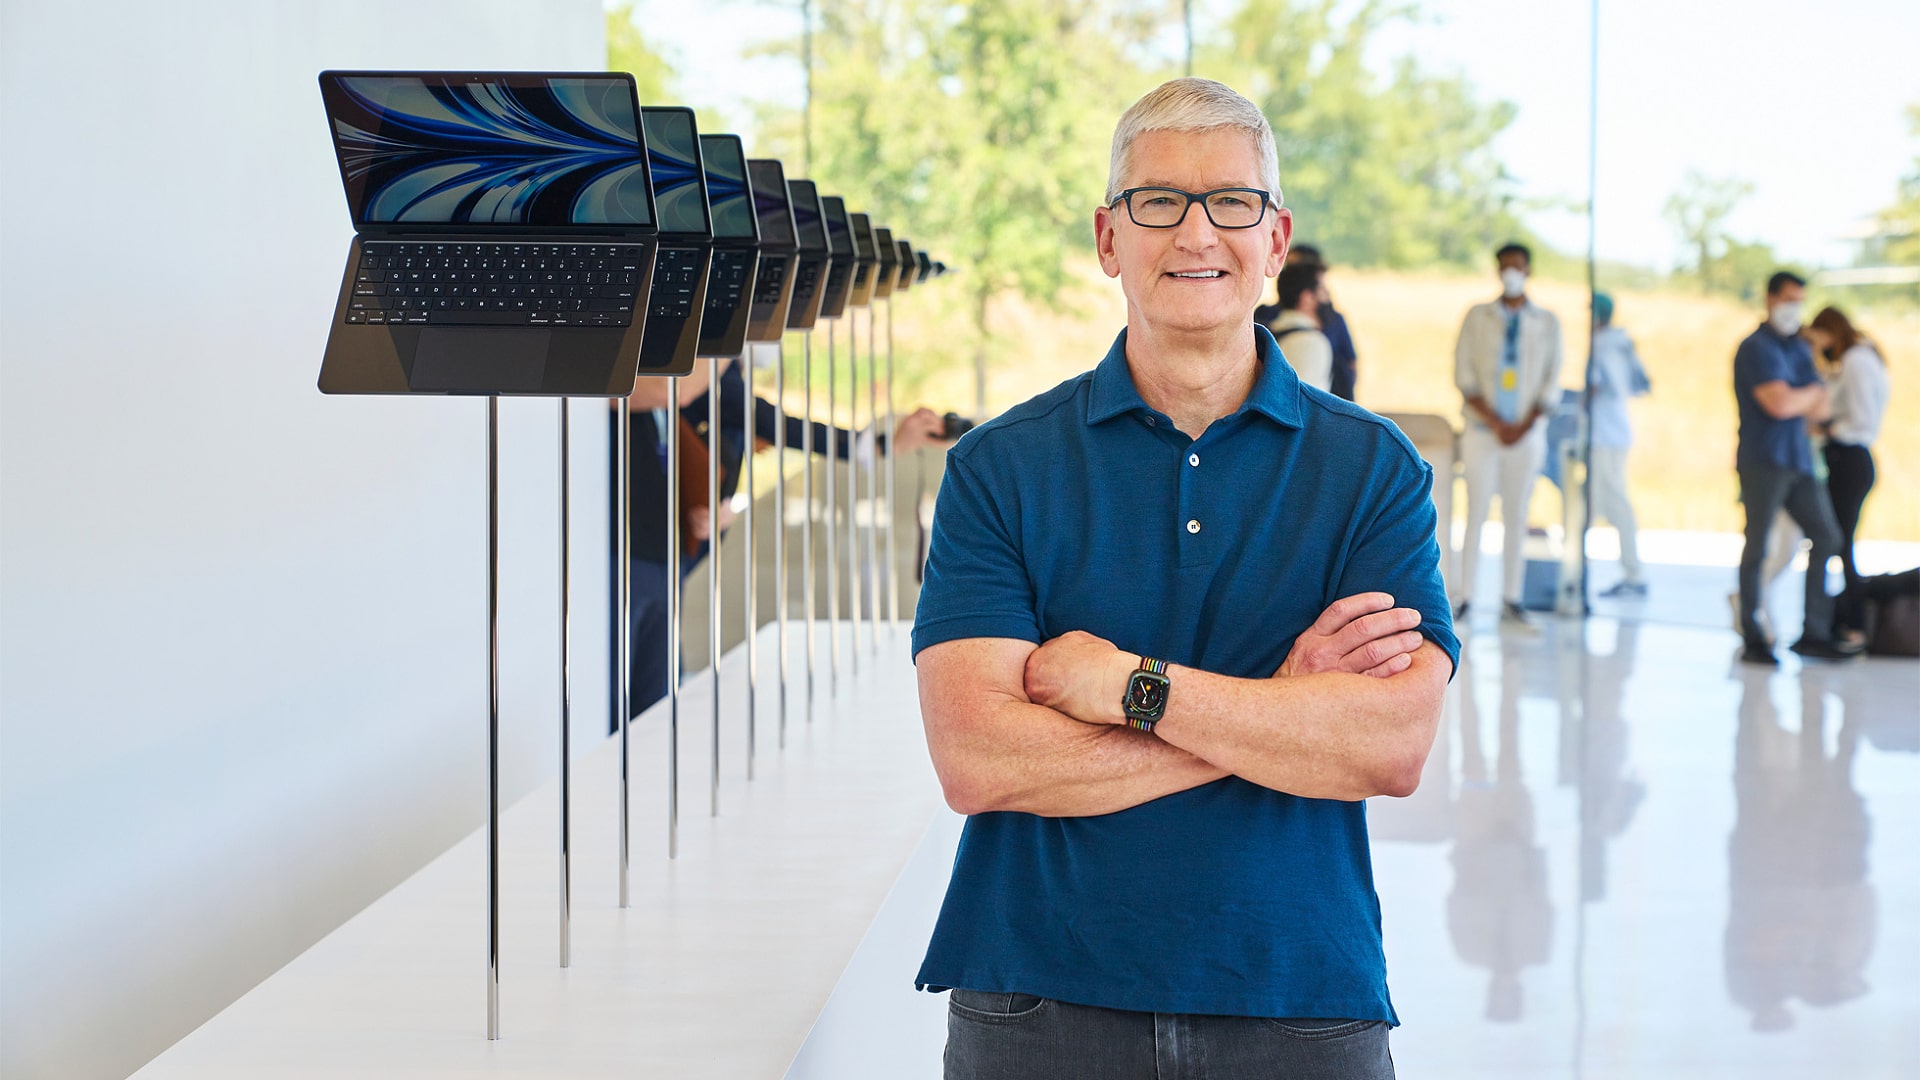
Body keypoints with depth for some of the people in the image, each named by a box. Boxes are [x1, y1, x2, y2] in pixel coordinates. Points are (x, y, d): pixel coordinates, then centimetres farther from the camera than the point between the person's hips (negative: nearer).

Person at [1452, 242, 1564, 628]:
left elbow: (1552, 383, 4)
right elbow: (1463, 375, -1)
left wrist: (1524, 425, -8)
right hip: (1482, 432, -1)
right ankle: (1464, 597, -3)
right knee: (1476, 513, -5)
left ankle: (1510, 600, 3)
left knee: (1517, 517, 2)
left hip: (1526, 433, 1)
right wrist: (1495, 422, -10)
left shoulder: (1547, 322, 8)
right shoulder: (1478, 317, 6)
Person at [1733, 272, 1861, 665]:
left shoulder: (1800, 349, 17)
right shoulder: (1756, 348, -8)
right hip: (1762, 461, -8)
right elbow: (1780, 403, -20)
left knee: (1826, 537, 5)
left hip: (1798, 460, 8)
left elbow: (1819, 409, 11)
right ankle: (1752, 638, 1)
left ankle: (1814, 633, 10)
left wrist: (1796, 399, -9)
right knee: (1757, 547, -4)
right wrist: (1812, 391, 0)